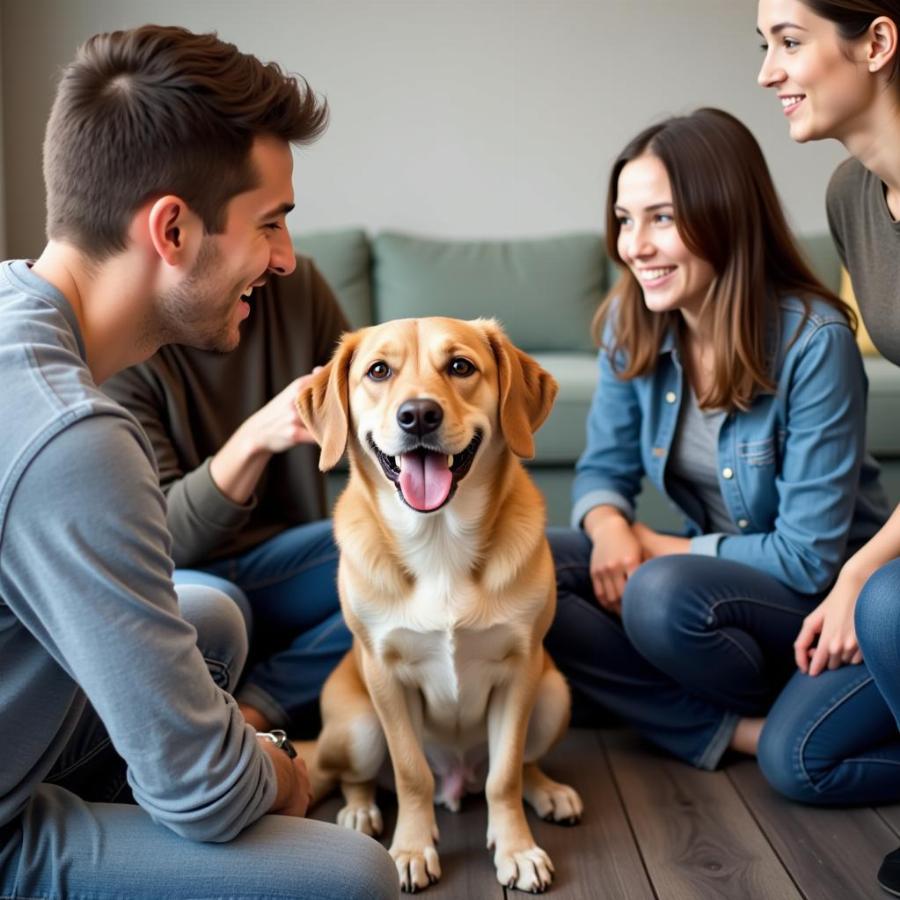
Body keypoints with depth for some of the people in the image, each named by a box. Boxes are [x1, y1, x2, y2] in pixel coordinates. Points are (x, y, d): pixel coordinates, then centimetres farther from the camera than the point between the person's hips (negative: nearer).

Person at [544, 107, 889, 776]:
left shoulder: (813, 339, -23)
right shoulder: (631, 326, -7)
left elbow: (808, 556, -22)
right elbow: (604, 468, 3)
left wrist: (659, 549, -18)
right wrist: (609, 525, -20)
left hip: (821, 592, -6)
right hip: (714, 566, 6)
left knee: (663, 596, -36)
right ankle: (739, 729, -17)